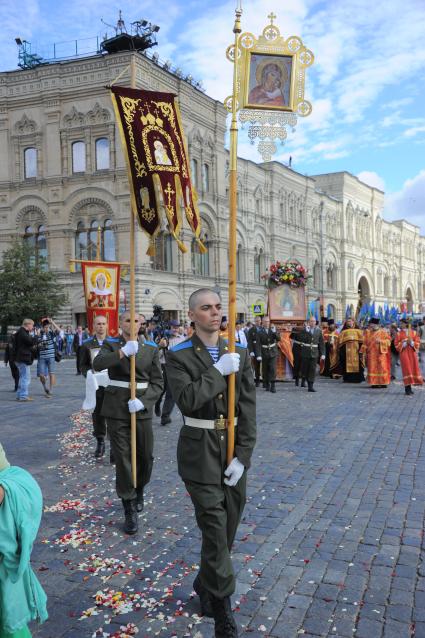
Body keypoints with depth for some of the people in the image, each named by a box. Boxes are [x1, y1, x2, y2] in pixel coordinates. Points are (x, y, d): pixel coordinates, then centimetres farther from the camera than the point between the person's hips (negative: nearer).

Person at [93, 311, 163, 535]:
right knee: (122, 457, -1)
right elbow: (97, 364, -21)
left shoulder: (151, 348, 3)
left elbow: (157, 383, 1)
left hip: (142, 408, 2)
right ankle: (130, 511, 11)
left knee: (146, 456, 10)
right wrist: (123, 352, -34)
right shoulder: (111, 344, 0)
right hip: (117, 409, -2)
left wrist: (143, 401, -16)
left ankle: (139, 490, 41)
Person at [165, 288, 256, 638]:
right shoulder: (179, 356, -6)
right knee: (215, 528, -3)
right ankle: (222, 608, 14)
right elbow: (187, 399, -22)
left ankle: (205, 584, 40)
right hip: (200, 453, -4)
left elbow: (248, 408, -1)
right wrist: (219, 371, -19)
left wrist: (243, 455, -7)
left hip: (235, 450, 4)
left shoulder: (239, 352, 3)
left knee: (228, 526, 15)